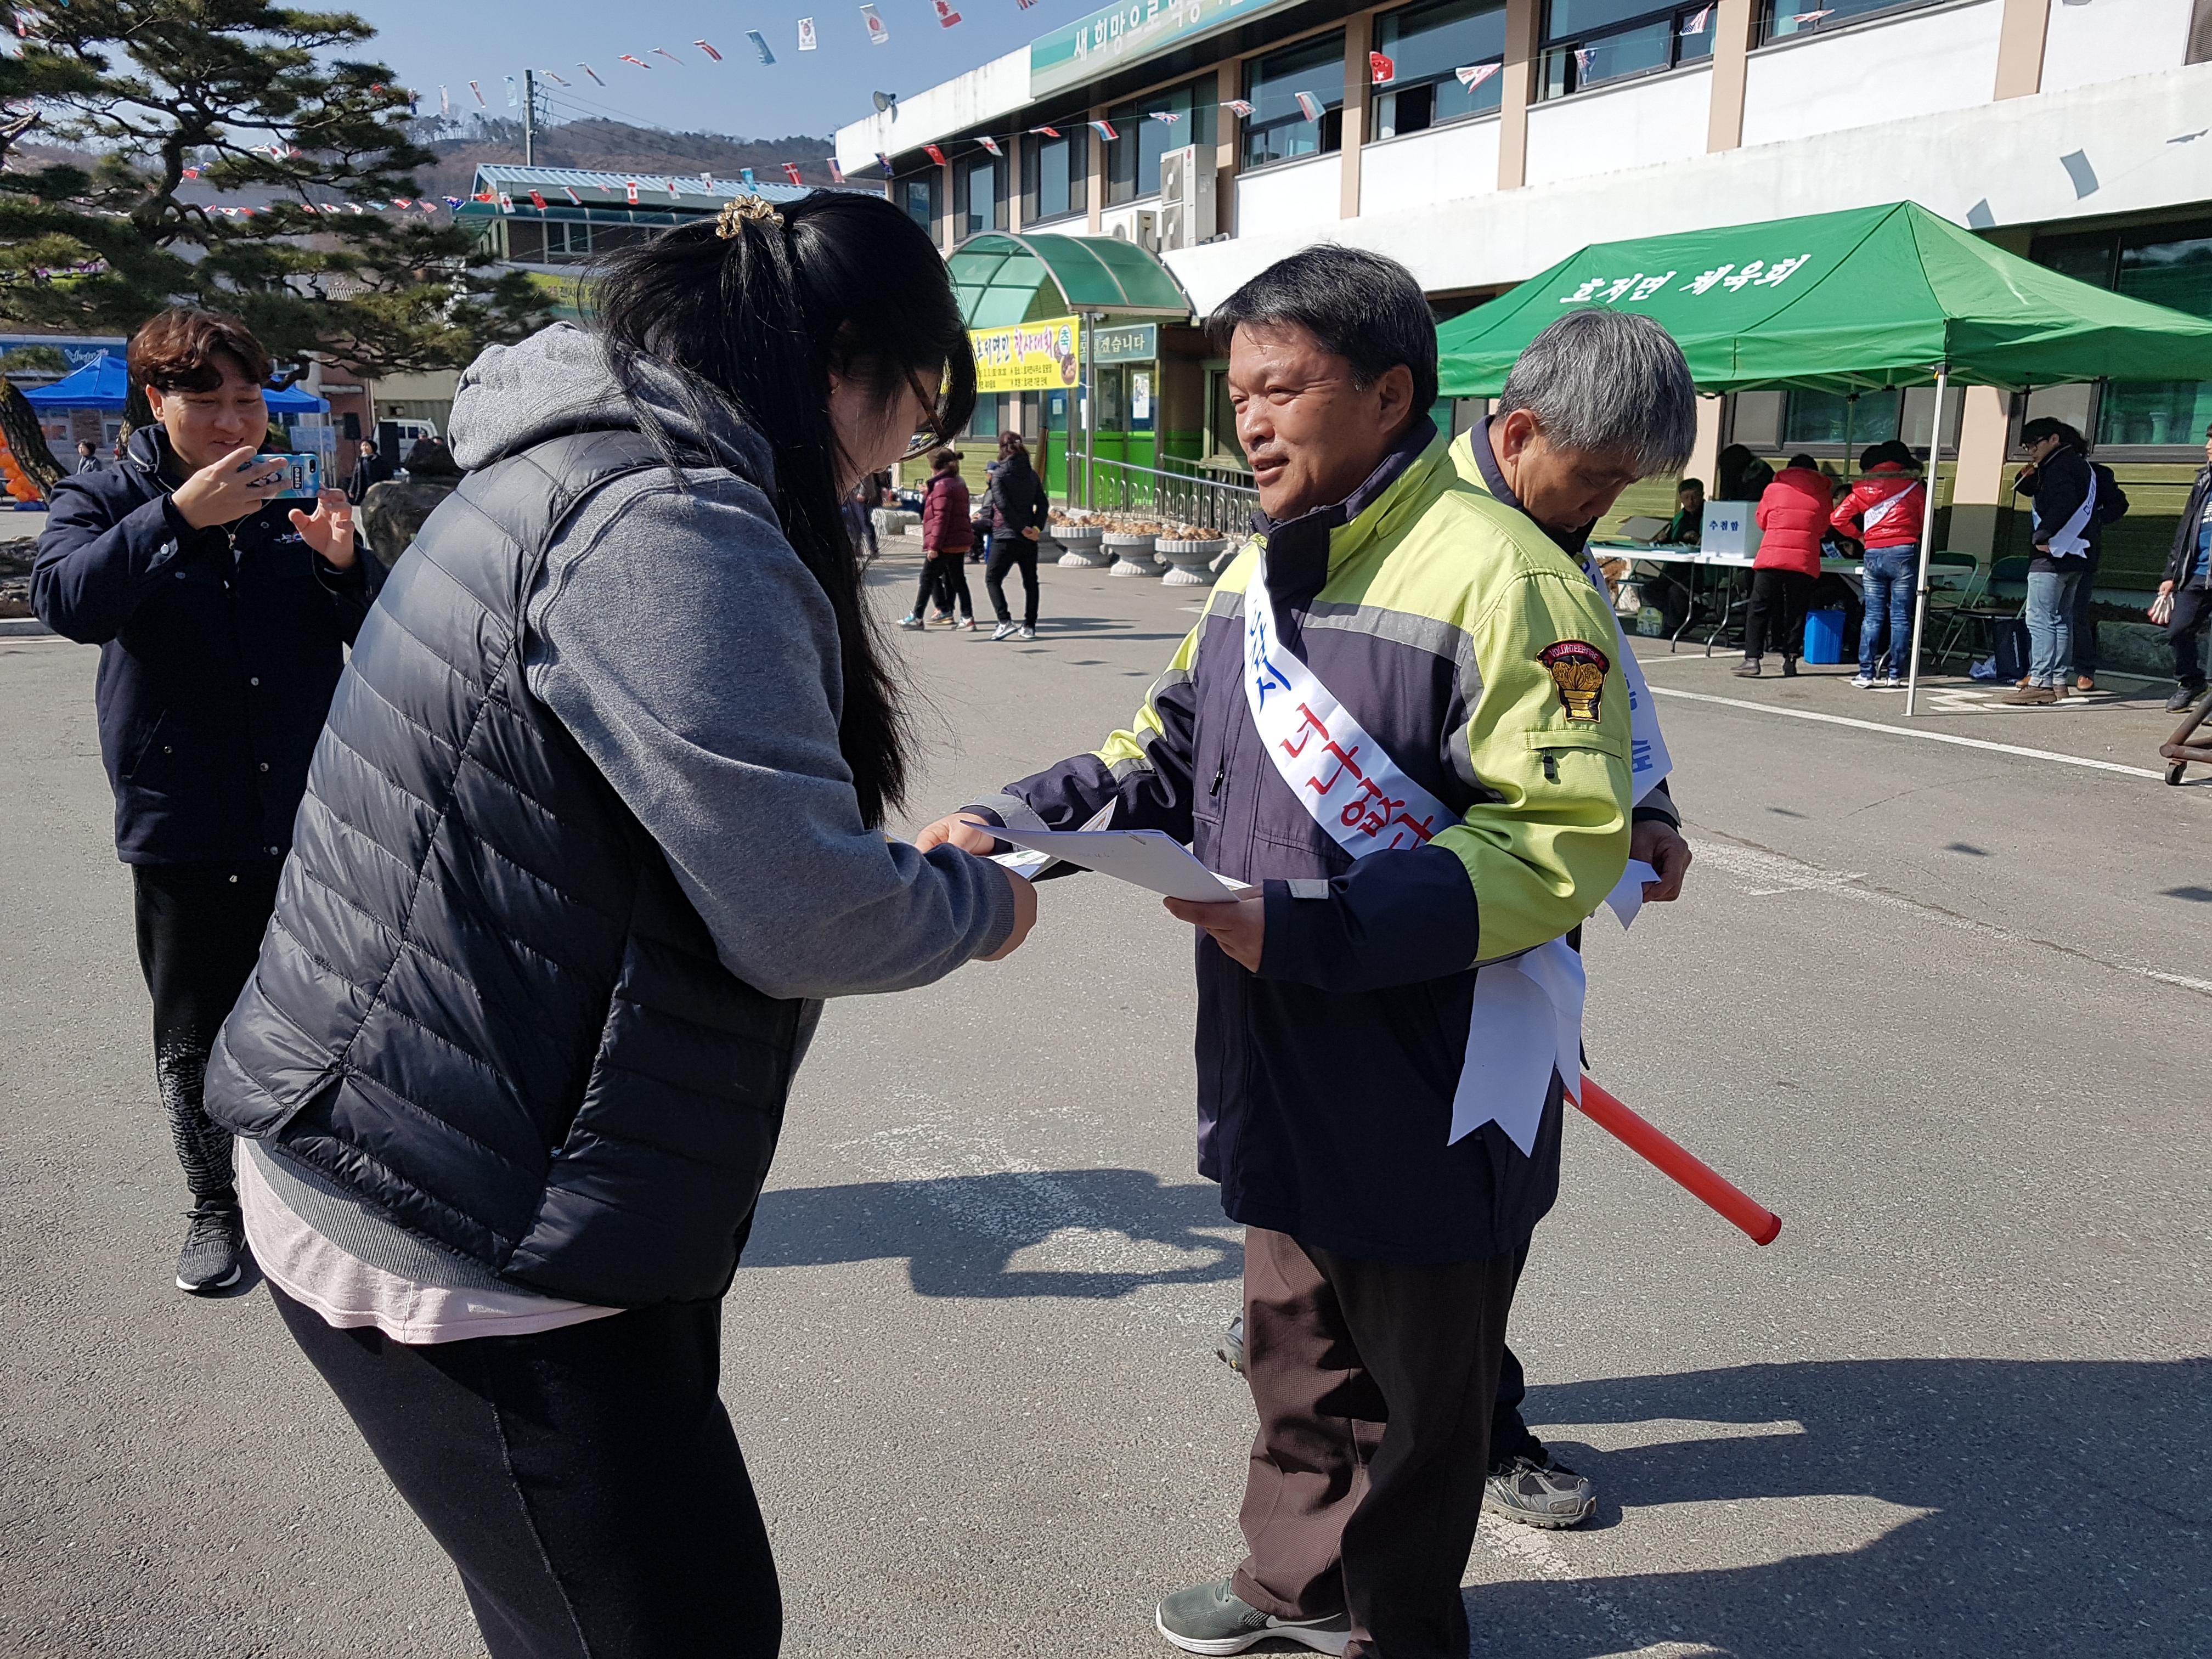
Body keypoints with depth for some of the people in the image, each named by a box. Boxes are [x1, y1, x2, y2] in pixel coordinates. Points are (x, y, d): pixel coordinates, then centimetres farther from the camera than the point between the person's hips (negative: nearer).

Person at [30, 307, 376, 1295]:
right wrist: (177, 517, -31)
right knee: (193, 1038, 9)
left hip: (312, 823, 1)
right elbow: (67, 601, -20)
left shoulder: (295, 500, 7)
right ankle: (217, 1205, 29)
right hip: (183, 832, -1)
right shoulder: (105, 501, 2)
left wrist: (345, 564, -16)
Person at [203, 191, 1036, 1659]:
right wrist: (977, 905, -5)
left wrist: (909, 866, 10)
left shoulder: (586, 470, 12)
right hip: (463, 1249, -10)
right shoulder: (667, 522, -22)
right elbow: (801, 918, -25)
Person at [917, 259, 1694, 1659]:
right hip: (1281, 1083, 8)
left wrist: (1305, 929, -30)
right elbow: (1164, 759, 13)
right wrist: (1008, 828, -2)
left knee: (1417, 1396, 16)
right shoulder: (1259, 573, 7)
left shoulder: (1503, 577, -20)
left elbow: (1558, 843, -25)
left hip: (1429, 1108, -7)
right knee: (1296, 1354, 26)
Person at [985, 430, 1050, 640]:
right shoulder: (1032, 475, 6)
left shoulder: (1000, 476, -9)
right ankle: (1029, 626, 15)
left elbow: (1003, 506, -17)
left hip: (1005, 537, -5)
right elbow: (1043, 504, 0)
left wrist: (1022, 528, -14)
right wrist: (1037, 527, -7)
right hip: (1029, 539, 5)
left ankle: (1005, 621, -10)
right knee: (1030, 582, 14)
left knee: (993, 579, 5)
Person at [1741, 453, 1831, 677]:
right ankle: (1790, 660, 10)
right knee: (1796, 612, 10)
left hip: (1771, 556, -1)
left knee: (1759, 609, 1)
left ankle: (1752, 659, -9)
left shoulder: (1774, 488, 10)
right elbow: (1823, 529, 21)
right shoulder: (1823, 495, 12)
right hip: (1805, 560, 1)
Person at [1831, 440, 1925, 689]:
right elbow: (1925, 521, 5)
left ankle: (1866, 674, 2)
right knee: (1900, 617, 1)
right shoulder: (1912, 486, 3)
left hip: (1873, 555, 2)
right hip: (1904, 554, -2)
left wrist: (1859, 536, 17)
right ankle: (1895, 676, 1)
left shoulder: (1863, 488, 8)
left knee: (1873, 615, 6)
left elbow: (1838, 518, 4)